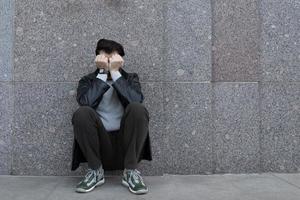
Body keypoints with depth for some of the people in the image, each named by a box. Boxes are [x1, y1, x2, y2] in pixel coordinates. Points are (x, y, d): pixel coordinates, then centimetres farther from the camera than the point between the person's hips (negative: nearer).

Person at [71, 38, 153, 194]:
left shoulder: (130, 78, 8)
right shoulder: (87, 81, 8)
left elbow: (136, 101, -16)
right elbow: (85, 103, -16)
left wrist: (115, 72, -16)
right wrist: (102, 72, -13)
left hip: (126, 144, 0)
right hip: (100, 146, 0)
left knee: (137, 108, -25)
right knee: (82, 112, -25)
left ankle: (131, 171, -16)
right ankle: (95, 170, -10)